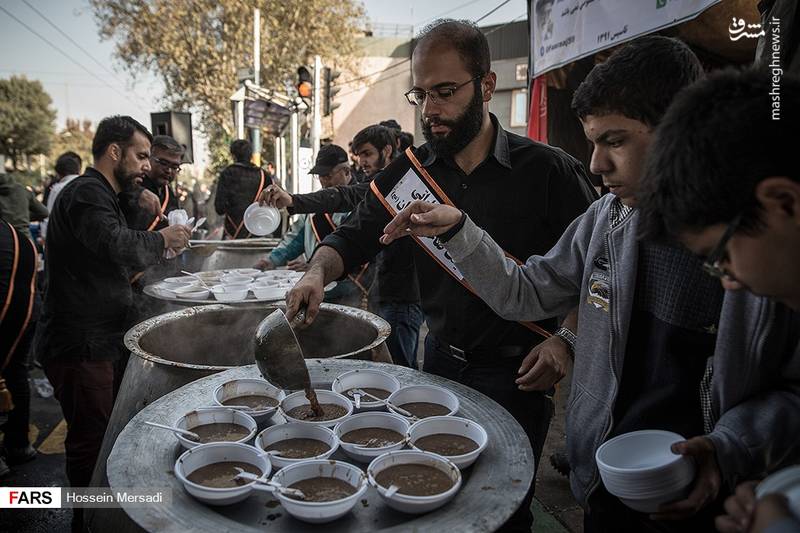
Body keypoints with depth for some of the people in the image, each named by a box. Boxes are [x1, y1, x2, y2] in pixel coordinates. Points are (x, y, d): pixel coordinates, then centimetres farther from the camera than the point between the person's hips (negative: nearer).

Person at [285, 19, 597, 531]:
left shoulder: (549, 171, -13)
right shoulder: (410, 169, -2)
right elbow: (354, 236, 2)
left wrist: (565, 339, -21)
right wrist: (318, 272, -18)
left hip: (515, 373, -3)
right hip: (440, 361, 4)